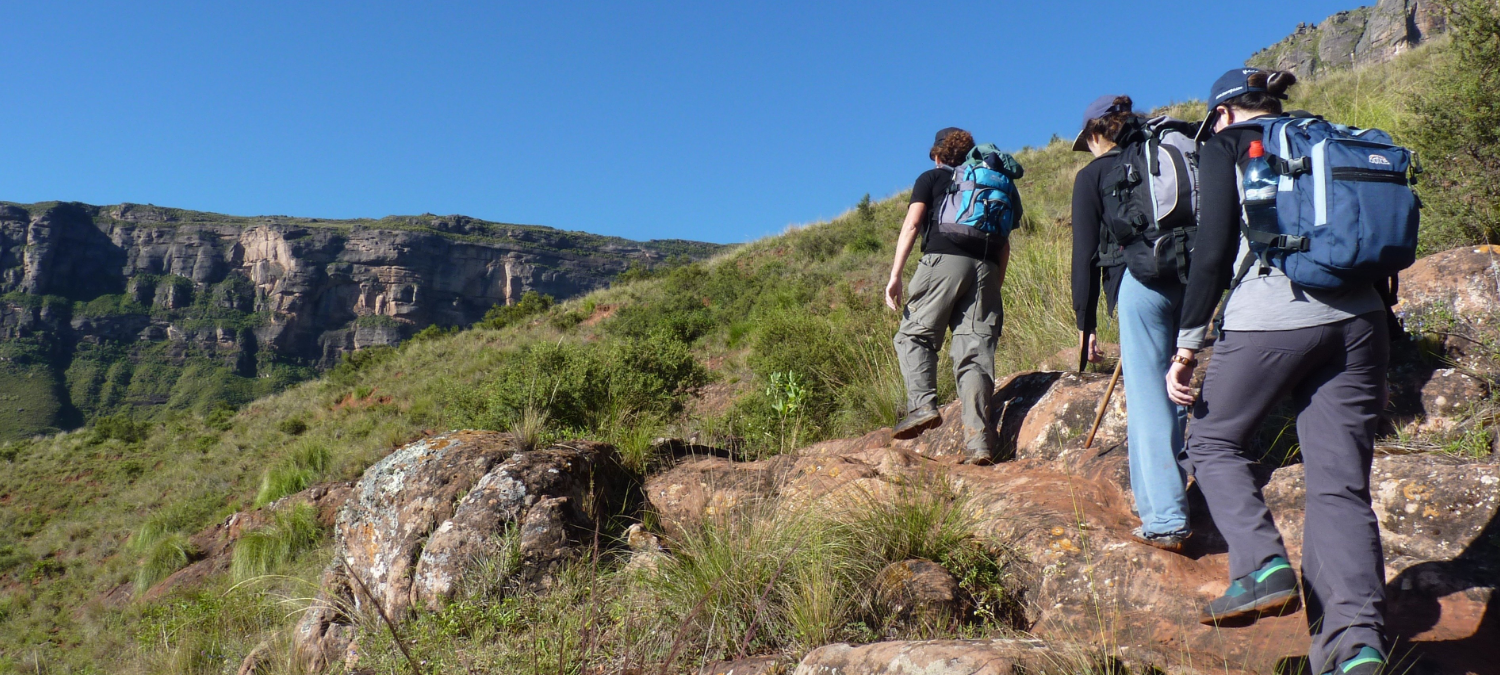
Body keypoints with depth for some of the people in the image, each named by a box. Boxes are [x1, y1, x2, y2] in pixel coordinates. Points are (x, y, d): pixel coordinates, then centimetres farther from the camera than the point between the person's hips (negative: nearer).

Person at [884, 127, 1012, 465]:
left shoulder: (931, 178, 17)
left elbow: (911, 225, 2)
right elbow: (1004, 244, 22)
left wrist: (895, 275, -3)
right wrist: (997, 283, 24)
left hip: (944, 260, -4)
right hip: (986, 268, 4)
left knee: (915, 335, 7)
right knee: (976, 351, -1)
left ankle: (923, 404, -15)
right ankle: (980, 440, -9)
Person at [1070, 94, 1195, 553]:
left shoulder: (1094, 174, 7)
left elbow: (1086, 253, 3)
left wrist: (1085, 324, 6)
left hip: (1140, 280, -6)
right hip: (1190, 281, 6)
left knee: (1148, 399, -4)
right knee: (1172, 392, 16)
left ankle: (1166, 522, -6)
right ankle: (1156, 500, 27)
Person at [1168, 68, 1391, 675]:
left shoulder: (1226, 147, 7)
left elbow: (1214, 251, -5)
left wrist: (1186, 345, -5)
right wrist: (1378, 352, 23)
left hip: (1270, 319, -5)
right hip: (1356, 319, 5)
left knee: (1212, 441, 15)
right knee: (1340, 482, 3)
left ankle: (1263, 567, -3)